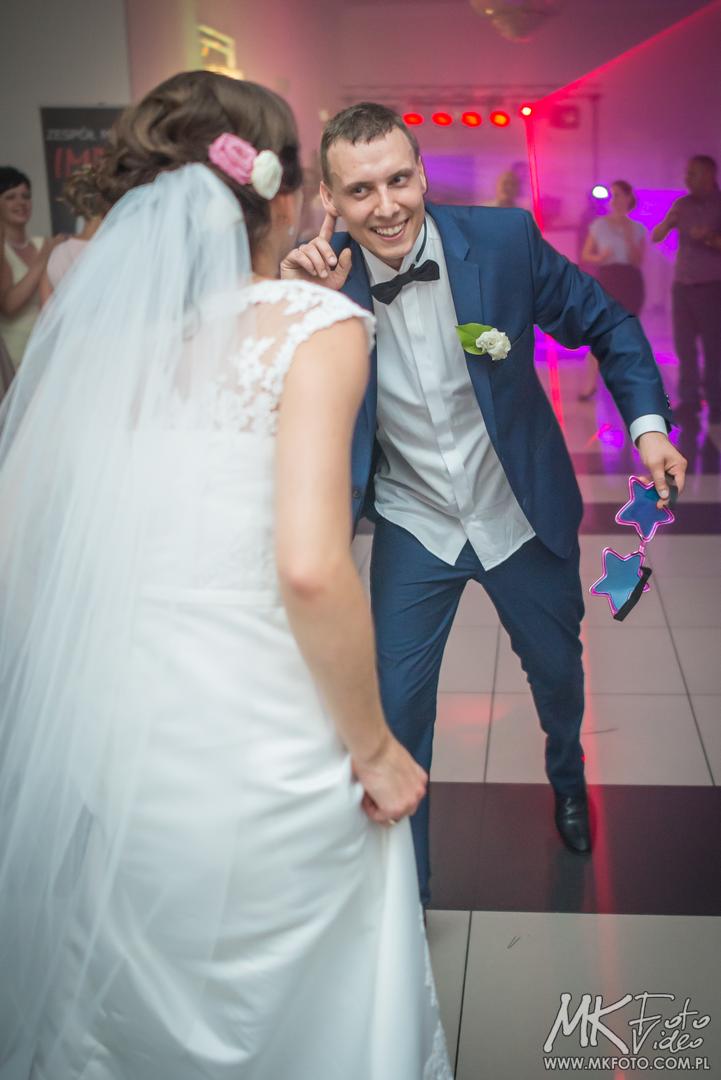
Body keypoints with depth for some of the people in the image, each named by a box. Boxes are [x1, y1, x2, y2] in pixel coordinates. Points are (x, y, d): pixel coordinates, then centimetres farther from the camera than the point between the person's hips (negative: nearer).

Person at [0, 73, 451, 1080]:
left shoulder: (89, 324, 4)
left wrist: (84, 685, 16)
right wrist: (374, 749, -7)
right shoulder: (310, 321, -10)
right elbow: (309, 566, -21)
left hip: (98, 760, 5)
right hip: (264, 762, -4)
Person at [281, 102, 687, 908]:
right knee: (396, 707, 2)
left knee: (557, 669, 21)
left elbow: (606, 325, -4)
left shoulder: (504, 239, -17)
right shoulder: (323, 276, -16)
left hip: (524, 513, 1)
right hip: (413, 526, 0)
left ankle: (566, 771, 57)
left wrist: (648, 423, -15)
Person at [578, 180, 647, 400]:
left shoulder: (638, 228, 7)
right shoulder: (598, 224, 6)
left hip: (630, 281, 1)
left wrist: (629, 238, -10)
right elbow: (585, 256, 7)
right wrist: (599, 257, -14)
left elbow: (639, 262, 1)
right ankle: (591, 383, -4)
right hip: (605, 279, -1)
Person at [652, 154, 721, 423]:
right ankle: (689, 401, 6)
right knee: (684, 345, 2)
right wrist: (668, 222, -13)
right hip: (682, 285, 4)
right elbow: (655, 237, 7)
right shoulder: (682, 204, 9)